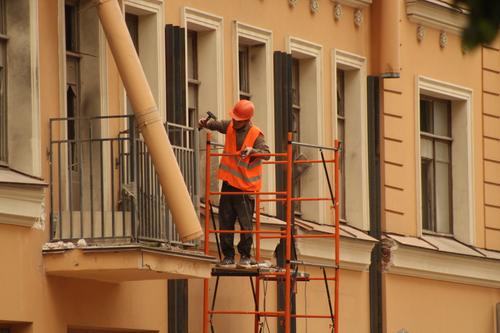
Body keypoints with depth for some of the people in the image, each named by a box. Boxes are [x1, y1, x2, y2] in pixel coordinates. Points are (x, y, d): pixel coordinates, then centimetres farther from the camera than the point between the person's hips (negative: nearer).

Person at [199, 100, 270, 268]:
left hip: (245, 185, -5)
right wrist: (206, 123, 3)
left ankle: (245, 256, 8)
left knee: (245, 222, -3)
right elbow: (216, 125, 24)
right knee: (225, 221, 5)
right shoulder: (230, 126, 7)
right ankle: (228, 255, 11)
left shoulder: (256, 134, -9)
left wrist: (252, 151, -32)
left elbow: (266, 153, -14)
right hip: (229, 182, 5)